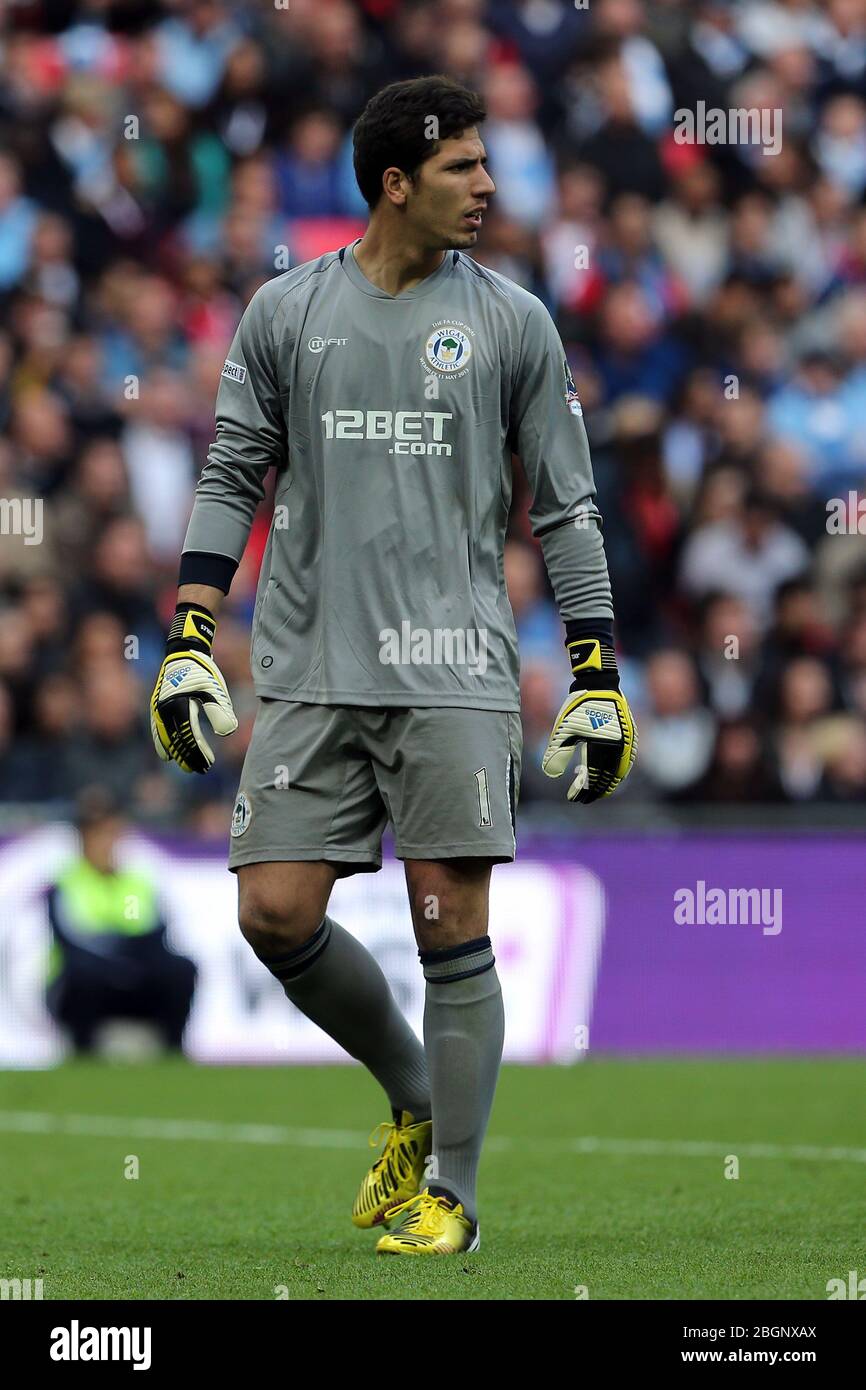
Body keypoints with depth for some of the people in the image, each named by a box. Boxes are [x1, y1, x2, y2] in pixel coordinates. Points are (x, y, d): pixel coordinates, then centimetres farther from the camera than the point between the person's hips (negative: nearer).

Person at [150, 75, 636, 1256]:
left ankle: (448, 1192, 4)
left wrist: (597, 680, 2)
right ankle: (413, 1097, 21)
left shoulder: (512, 323, 5)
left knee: (451, 925, -7)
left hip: (453, 671, -2)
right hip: (309, 671, 2)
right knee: (276, 914, -4)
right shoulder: (287, 312, 7)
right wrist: (188, 643, 2)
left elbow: (564, 506, 7)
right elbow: (233, 479, 11)